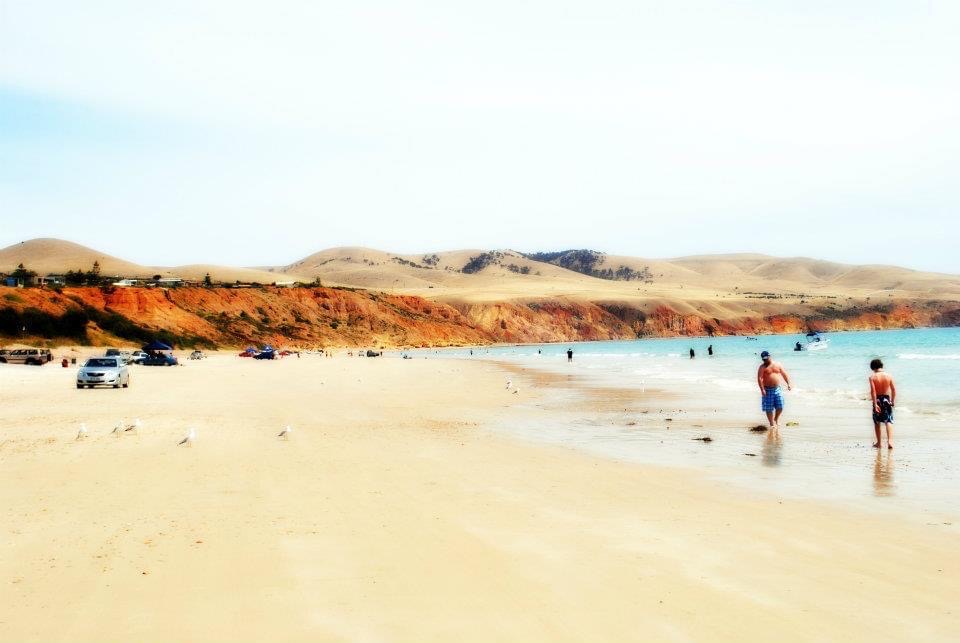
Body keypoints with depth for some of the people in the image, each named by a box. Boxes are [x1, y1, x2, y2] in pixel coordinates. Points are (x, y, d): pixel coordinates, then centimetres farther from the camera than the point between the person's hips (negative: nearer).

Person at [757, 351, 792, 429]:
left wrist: (788, 384, 1)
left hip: (777, 389, 3)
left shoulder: (777, 364, 7)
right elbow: (759, 378, -13)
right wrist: (762, 389, -21)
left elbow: (784, 374, 11)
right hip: (768, 390, -3)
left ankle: (776, 419, 29)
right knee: (769, 408, -1)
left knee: (780, 407, 2)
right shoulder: (762, 367, -5)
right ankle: (772, 423, 10)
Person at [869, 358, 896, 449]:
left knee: (877, 423, 12)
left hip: (878, 400, -1)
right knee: (889, 421, 2)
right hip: (886, 399, 1)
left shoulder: (872, 377, -10)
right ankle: (890, 441, -16)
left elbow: (873, 391, -17)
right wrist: (893, 401, 13)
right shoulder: (888, 376, -2)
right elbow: (893, 390, 0)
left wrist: (875, 404, -15)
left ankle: (878, 443, 19)